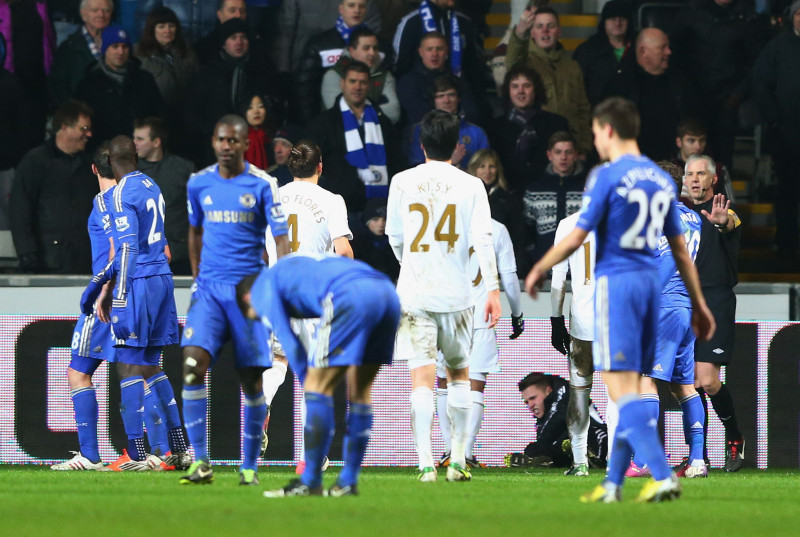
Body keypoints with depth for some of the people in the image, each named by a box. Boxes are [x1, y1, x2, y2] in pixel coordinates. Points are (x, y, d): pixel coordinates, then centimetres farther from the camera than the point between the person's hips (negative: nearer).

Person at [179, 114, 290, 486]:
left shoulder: (261, 185, -2)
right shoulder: (199, 184, 8)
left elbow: (281, 239, -4)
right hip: (209, 288, 2)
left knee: (251, 379, 0)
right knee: (193, 364, -18)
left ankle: (249, 466, 13)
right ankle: (201, 462, -18)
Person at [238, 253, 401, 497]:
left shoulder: (262, 287, 18)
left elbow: (290, 344, 11)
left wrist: (309, 386, 19)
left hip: (352, 295, -8)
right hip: (388, 293, 8)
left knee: (318, 387, 1)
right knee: (359, 392, 17)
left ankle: (310, 483, 1)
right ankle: (348, 482, 19)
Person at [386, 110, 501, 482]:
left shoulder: (402, 182, 2)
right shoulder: (470, 185, -2)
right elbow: (482, 239, -9)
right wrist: (492, 289, -7)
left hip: (414, 294, 0)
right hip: (456, 294, 0)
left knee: (422, 379, -3)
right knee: (459, 373, 17)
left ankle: (426, 463, -13)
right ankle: (458, 459, 16)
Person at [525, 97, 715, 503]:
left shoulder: (607, 176, -9)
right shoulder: (661, 179, 11)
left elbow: (576, 237, -8)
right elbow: (679, 248, 14)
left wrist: (539, 269, 7)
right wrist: (698, 303, 19)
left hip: (615, 282, -7)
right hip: (649, 281, 7)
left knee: (621, 388, -9)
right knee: (629, 388, 12)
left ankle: (662, 476, -21)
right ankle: (613, 483, 16)